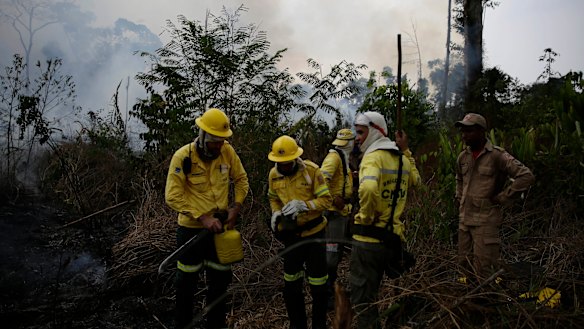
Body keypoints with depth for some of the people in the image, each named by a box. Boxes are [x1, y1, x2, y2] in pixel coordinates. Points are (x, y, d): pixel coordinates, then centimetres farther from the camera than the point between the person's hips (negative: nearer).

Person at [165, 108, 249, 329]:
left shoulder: (227, 151, -7)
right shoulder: (183, 157, -19)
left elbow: (241, 179, 6)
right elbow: (173, 196, -20)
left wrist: (236, 208, -6)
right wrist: (203, 218, -23)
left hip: (220, 226, 4)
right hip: (192, 228, -4)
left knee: (221, 279, 15)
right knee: (187, 281, 10)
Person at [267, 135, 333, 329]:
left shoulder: (312, 170, -18)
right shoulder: (274, 174, -4)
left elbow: (326, 200, -17)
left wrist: (303, 205, -31)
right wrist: (276, 213, -9)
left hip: (313, 232, -4)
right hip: (291, 234, 4)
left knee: (318, 286, 5)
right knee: (291, 285, 15)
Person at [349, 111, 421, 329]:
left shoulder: (373, 157, -15)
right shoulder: (401, 158, 9)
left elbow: (368, 188, -36)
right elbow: (415, 180, 30)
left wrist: (366, 216, -19)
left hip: (369, 237, -8)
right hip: (392, 236, 8)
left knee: (361, 299, 4)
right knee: (370, 295, 24)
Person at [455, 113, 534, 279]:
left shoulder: (497, 155, -12)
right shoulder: (463, 157, 8)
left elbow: (526, 176, -17)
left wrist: (501, 198, -14)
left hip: (485, 220, -7)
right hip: (464, 219, 7)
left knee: (483, 270, -2)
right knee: (464, 264, 15)